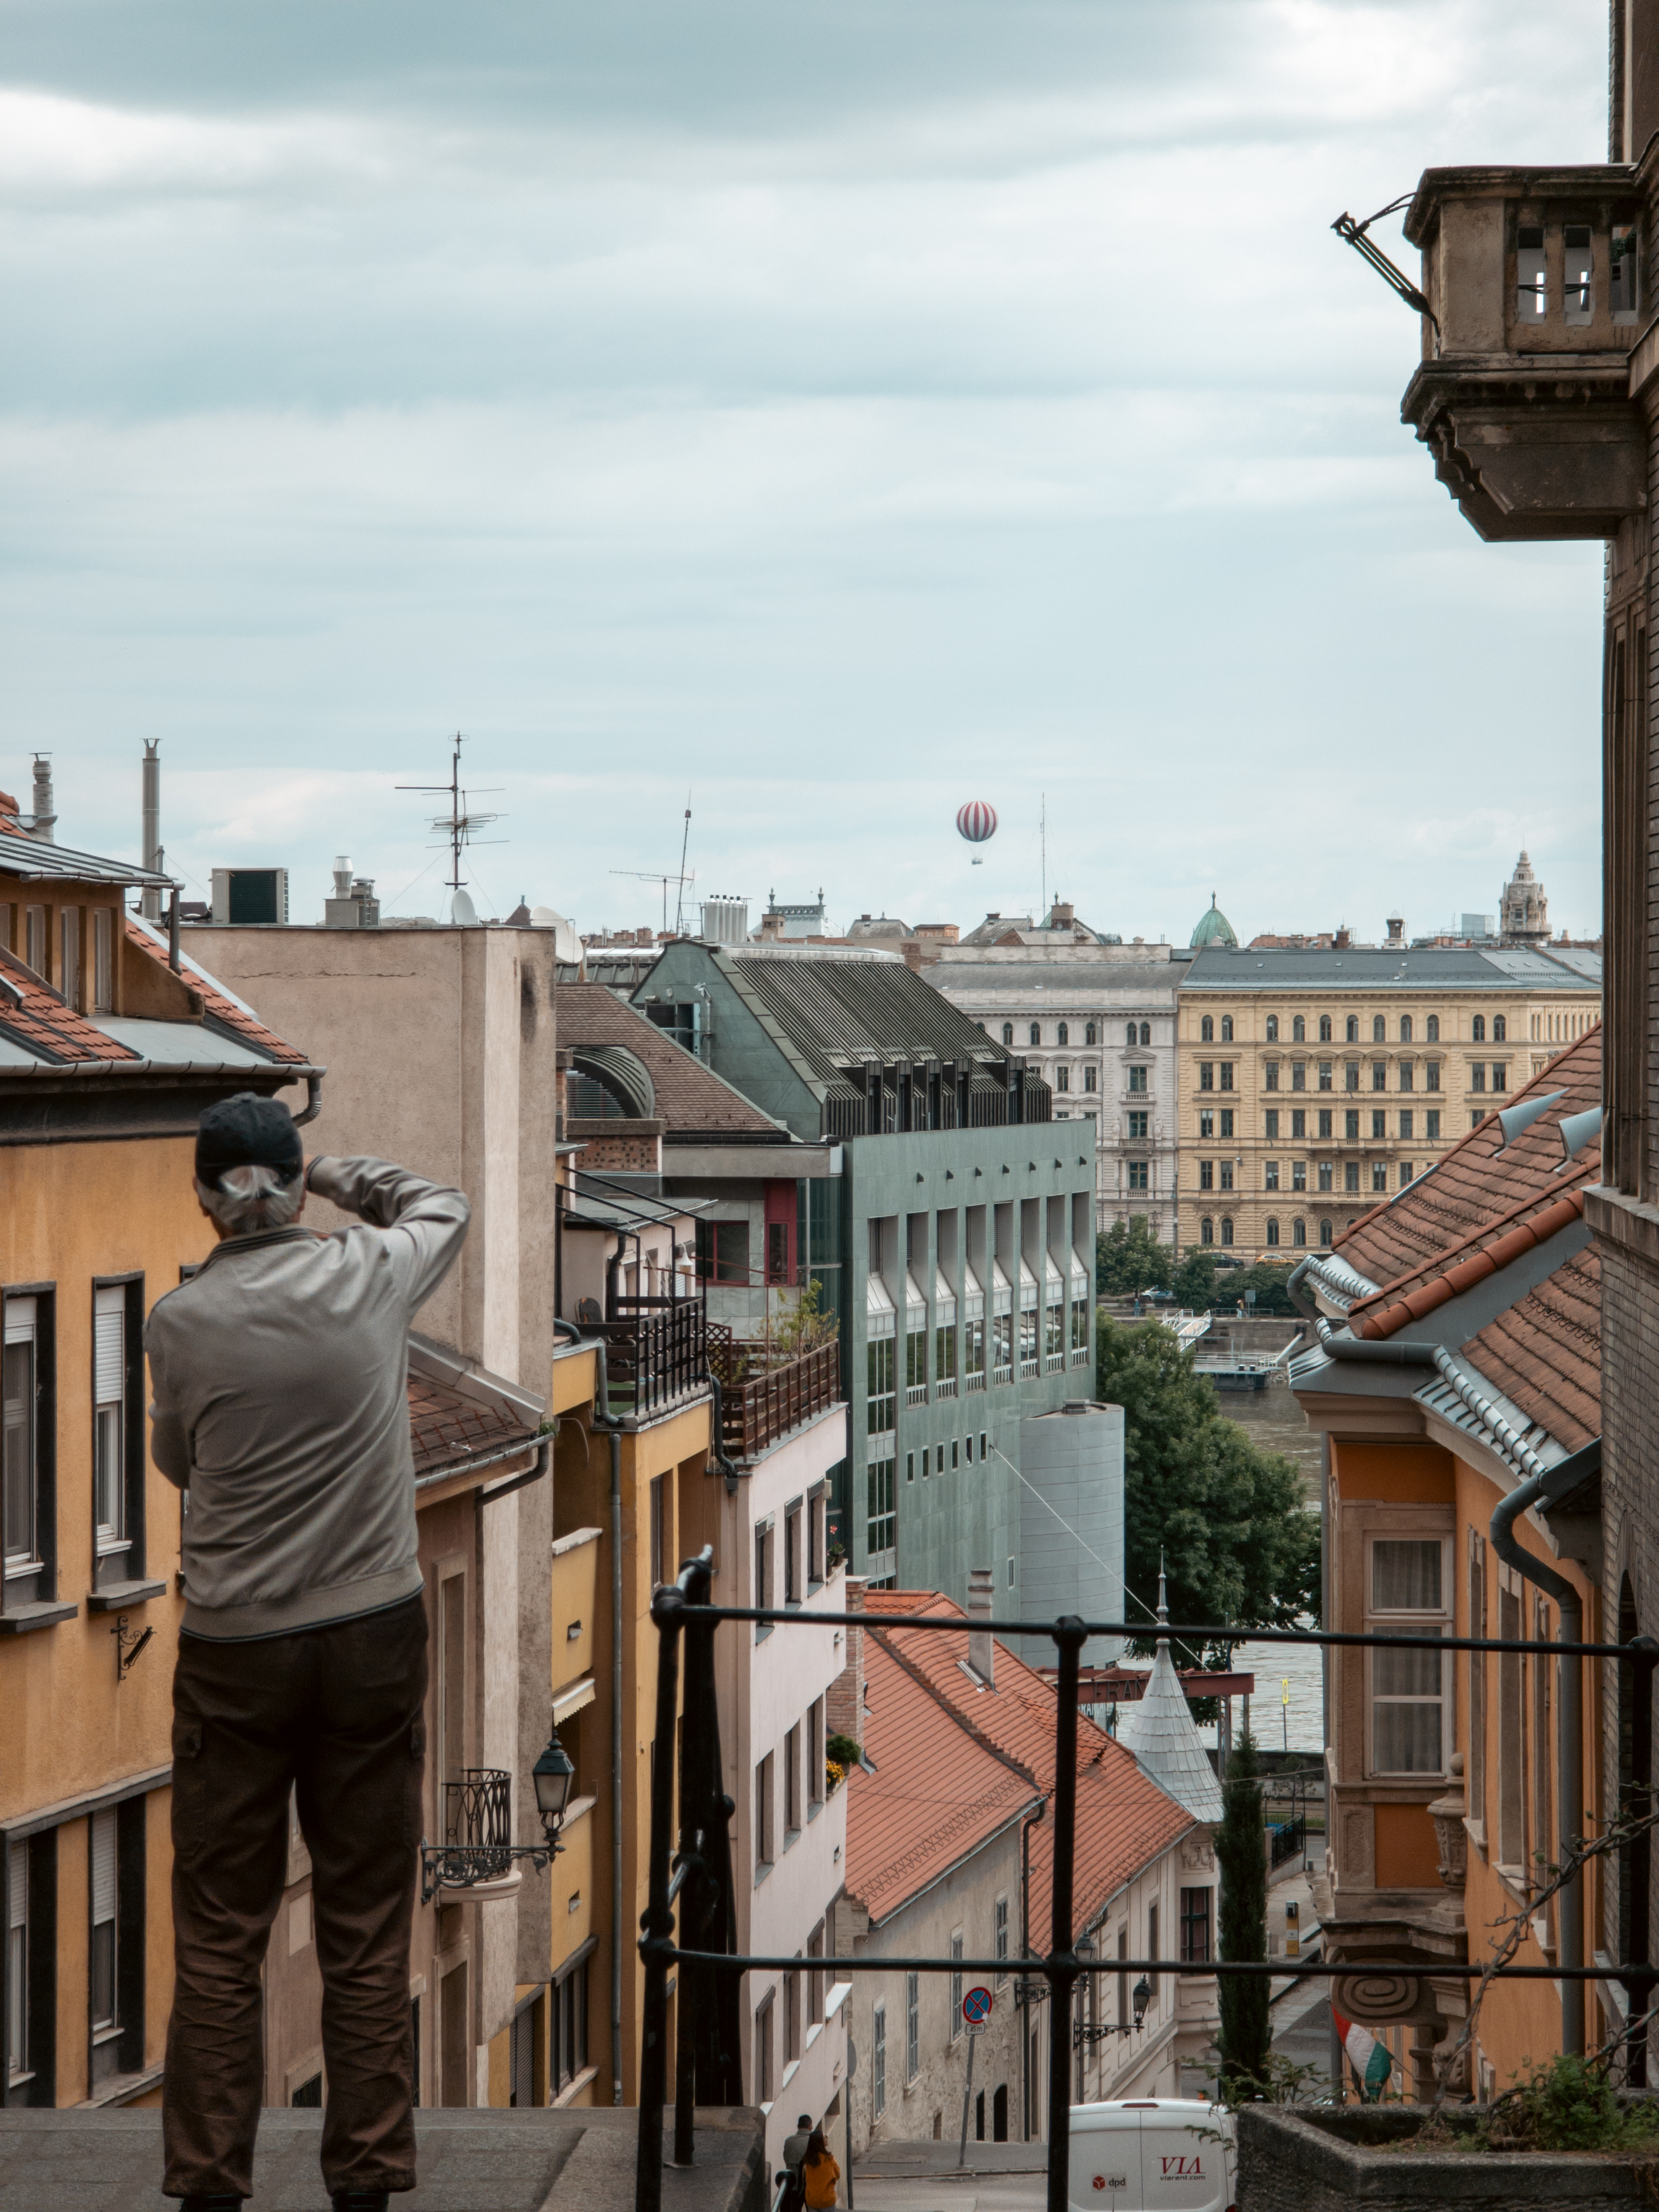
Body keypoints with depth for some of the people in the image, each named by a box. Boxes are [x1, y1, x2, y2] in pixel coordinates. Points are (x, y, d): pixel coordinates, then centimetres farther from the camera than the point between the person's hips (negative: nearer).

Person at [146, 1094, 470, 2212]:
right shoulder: (369, 1280, -6)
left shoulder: (181, 1323, -7)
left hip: (236, 1655, -1)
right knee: (368, 1932, 7)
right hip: (374, 1640, 1)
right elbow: (441, 1207, 17)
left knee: (219, 1937, 7)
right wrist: (337, 1177, 22)